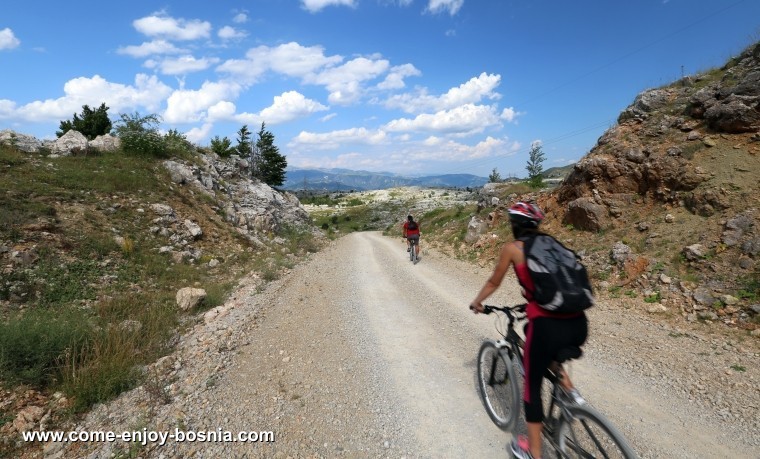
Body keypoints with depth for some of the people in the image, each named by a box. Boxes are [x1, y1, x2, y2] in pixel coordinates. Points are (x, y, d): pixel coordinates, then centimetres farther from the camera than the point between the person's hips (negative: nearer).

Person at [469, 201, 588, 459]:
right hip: (579, 326, 6)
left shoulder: (512, 248, 4)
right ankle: (569, 389, 26)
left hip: (549, 326, -6)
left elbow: (493, 283, 16)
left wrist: (477, 302, 34)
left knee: (532, 385, 17)